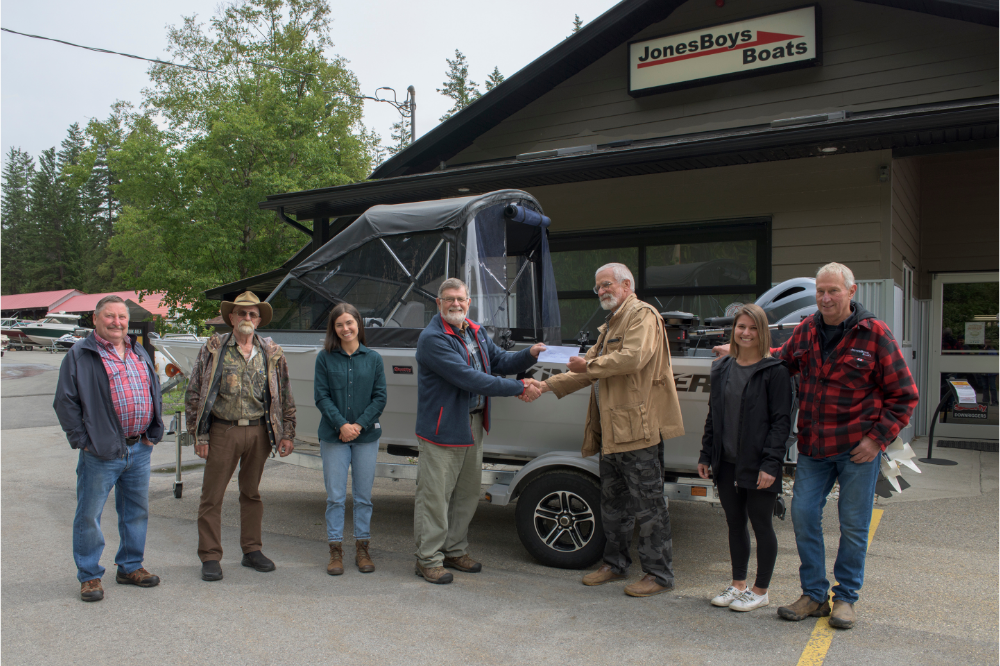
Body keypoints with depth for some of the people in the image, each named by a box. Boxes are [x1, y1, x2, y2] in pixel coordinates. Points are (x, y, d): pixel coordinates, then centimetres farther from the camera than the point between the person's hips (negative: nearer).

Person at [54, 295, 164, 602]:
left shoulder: (139, 354, 13)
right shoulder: (79, 355, -4)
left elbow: (155, 392, 18)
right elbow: (65, 401, -6)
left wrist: (154, 433, 10)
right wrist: (82, 439, -10)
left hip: (139, 450, 5)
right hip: (101, 452, -5)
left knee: (136, 512, 14)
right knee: (89, 516, 3)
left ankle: (130, 567, 28)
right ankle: (89, 576, 18)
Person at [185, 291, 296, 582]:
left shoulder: (271, 353, 7)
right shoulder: (213, 349, 1)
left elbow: (285, 397, 11)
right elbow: (194, 394, 1)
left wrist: (287, 434, 6)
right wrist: (199, 435, -4)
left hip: (259, 431, 2)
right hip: (223, 430, -2)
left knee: (251, 492, 13)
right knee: (212, 495, 1)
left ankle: (252, 550, 25)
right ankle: (210, 557, 12)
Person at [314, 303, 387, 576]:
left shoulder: (373, 358, 4)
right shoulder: (325, 358, 2)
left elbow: (380, 397, 1)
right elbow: (321, 396, -2)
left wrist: (360, 424, -10)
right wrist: (341, 424, -13)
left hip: (366, 436, 1)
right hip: (333, 436, -1)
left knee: (363, 495, 7)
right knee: (335, 496, 3)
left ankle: (362, 548, 20)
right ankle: (335, 551, 15)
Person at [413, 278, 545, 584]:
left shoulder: (476, 332, 11)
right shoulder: (432, 338, -18)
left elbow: (499, 361, 15)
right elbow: (468, 378, -25)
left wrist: (529, 354, -6)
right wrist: (518, 388, -24)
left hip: (473, 426, 9)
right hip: (442, 429, -8)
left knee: (468, 493, 17)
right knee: (435, 496, 0)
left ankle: (455, 550, 32)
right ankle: (429, 559, 14)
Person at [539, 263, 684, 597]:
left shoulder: (642, 315, -7)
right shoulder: (611, 325, 22)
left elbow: (633, 357, -24)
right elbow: (589, 369, 25)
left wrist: (590, 365, -12)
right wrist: (548, 385, 16)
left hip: (638, 427, -10)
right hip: (612, 430, 10)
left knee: (647, 502, -2)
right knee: (613, 501, 17)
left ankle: (659, 573, 10)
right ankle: (616, 563, 30)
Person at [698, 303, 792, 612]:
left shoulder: (775, 371, -8)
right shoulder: (722, 369, 9)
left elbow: (781, 420, -11)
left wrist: (771, 463, -18)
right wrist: (706, 455, 11)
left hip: (757, 465, -6)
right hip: (726, 462, 6)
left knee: (761, 524, 7)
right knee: (735, 523, 14)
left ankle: (760, 590, 21)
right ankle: (738, 584, 28)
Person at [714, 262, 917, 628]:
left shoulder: (875, 334, -7)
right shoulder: (806, 330, 5)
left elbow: (904, 395, -3)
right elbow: (781, 360, 25)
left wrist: (878, 437, -9)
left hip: (857, 447, -4)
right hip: (813, 446, 4)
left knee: (853, 525, 7)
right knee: (803, 515, 4)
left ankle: (846, 597, 24)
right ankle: (814, 595, 19)